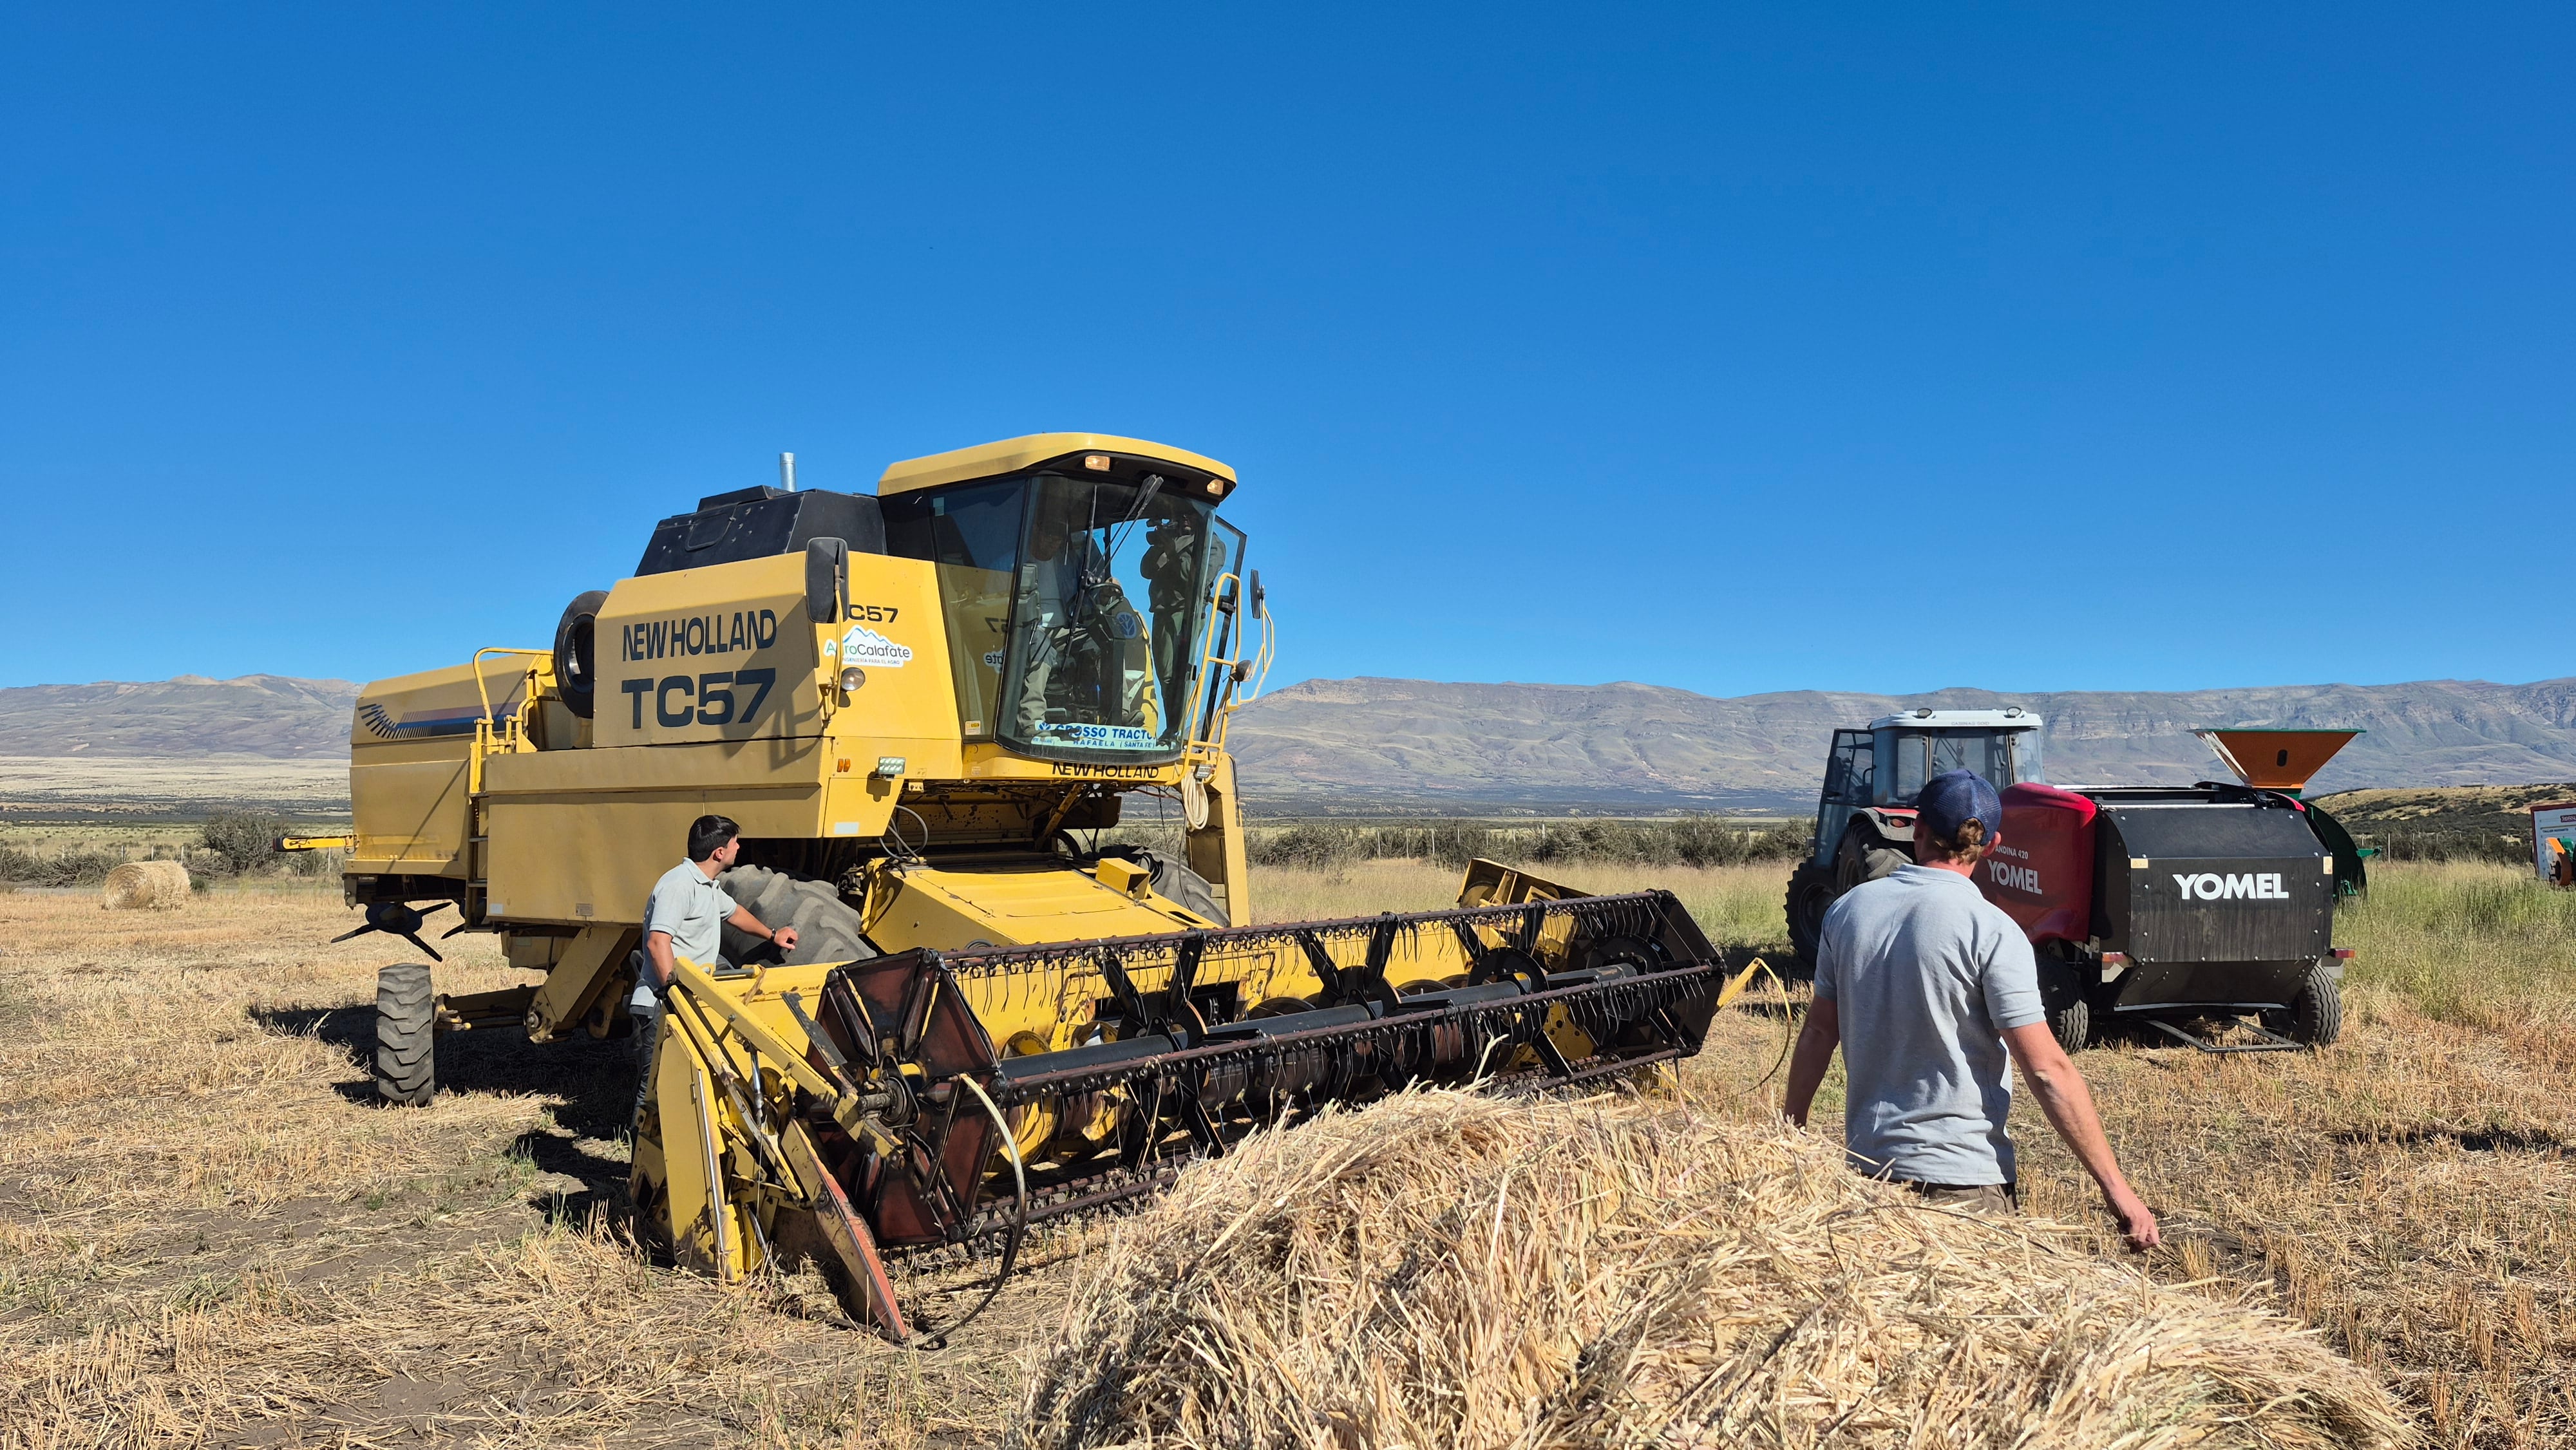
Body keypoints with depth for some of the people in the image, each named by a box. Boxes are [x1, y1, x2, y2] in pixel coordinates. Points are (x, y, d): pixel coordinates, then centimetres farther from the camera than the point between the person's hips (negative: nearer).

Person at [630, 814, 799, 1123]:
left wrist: (772, 935, 52)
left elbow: (734, 912, 40)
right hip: (663, 1007, -10)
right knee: (656, 1086, -9)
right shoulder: (679, 885, -16)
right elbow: (658, 941, -26)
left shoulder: (709, 887, 19)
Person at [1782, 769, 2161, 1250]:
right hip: (1964, 1175, -5)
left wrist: (1790, 1131, 19)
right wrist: (2115, 1185, -11)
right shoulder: (1991, 931, -14)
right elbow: (2047, 1069, -16)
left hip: (1867, 1165, 5)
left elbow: (1819, 1033, 7)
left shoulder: (1847, 910, 1)